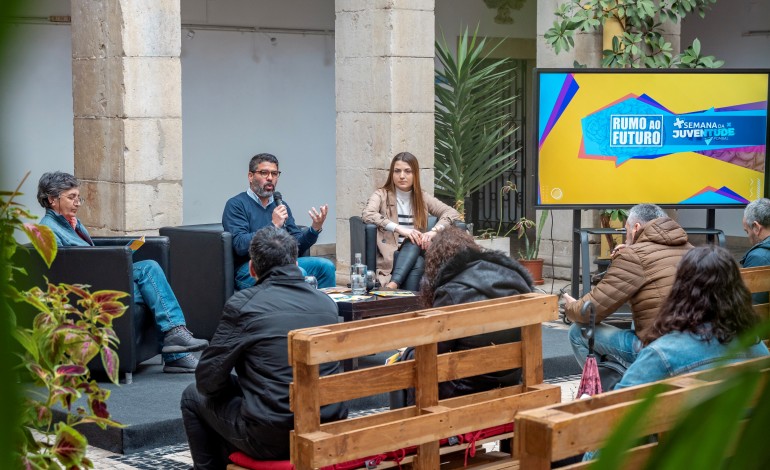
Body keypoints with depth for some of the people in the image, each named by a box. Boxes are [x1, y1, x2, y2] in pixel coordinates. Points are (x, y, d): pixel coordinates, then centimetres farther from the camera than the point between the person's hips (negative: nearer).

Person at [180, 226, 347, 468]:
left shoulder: (243, 304, -9)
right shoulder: (327, 303, 6)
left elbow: (208, 381, -5)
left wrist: (240, 384, 16)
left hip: (271, 440, -6)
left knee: (193, 397, 20)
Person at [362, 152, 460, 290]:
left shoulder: (423, 198, 16)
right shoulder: (381, 195, 5)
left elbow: (452, 213, 5)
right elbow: (367, 215, -16)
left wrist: (434, 230, -16)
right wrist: (399, 229, -27)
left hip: (415, 253, 3)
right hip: (389, 257, -3)